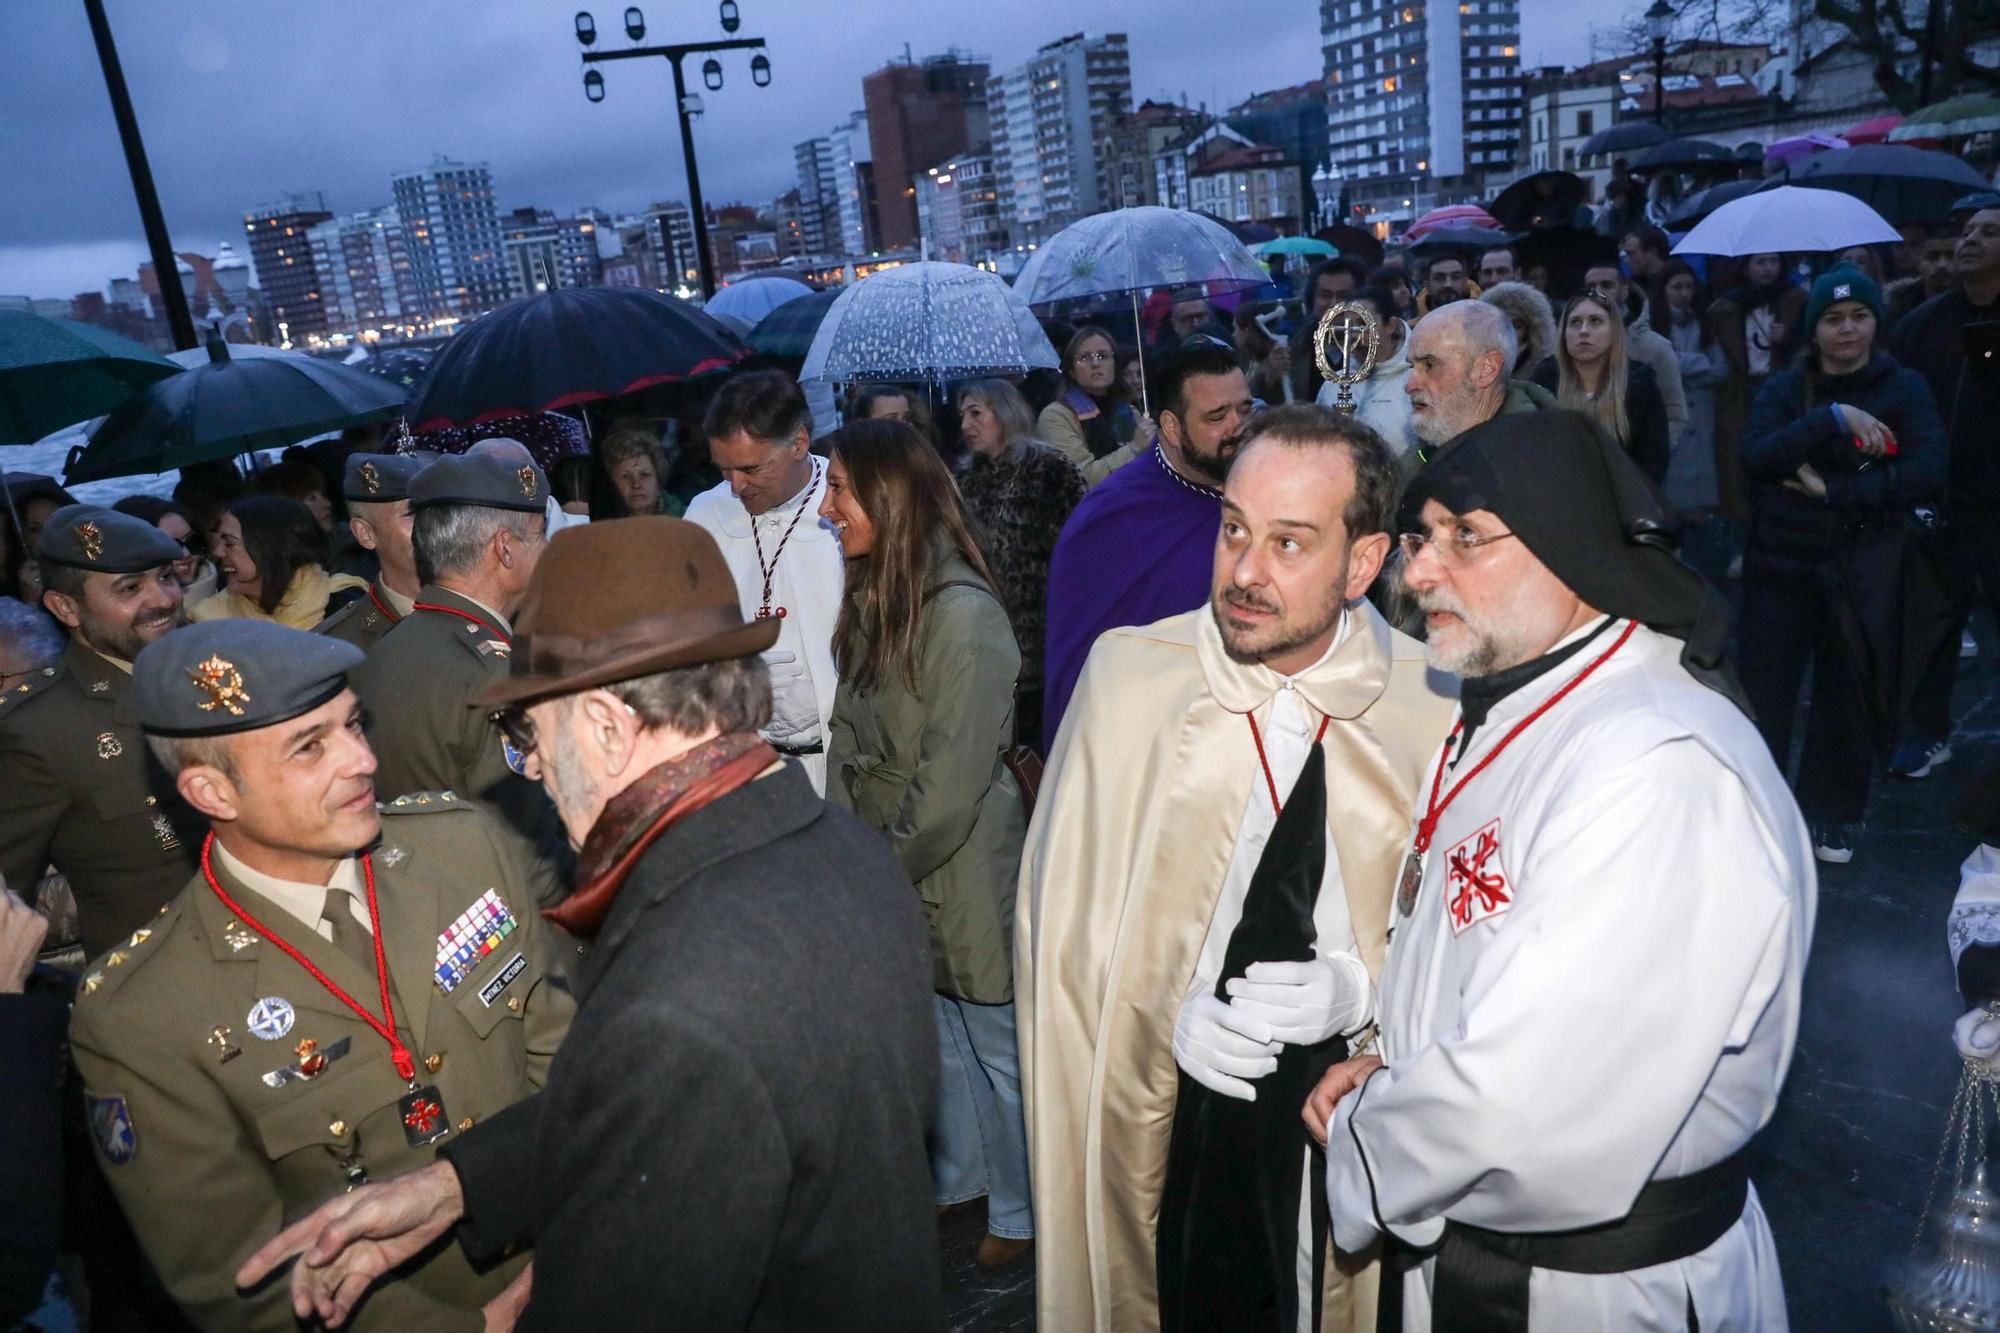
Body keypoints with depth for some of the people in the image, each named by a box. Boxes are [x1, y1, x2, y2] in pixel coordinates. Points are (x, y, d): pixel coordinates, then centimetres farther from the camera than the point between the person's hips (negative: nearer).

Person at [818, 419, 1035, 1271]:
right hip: (888, 870, 7)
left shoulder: (962, 613, -21)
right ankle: (957, 1178, 42)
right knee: (936, 1034, 21)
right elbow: (849, 741, 7)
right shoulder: (869, 601, 4)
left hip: (960, 872, -7)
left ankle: (1021, 1210, 32)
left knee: (993, 1040, 11)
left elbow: (953, 776, -20)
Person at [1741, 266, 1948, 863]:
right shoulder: (1786, 386, 4)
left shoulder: (1903, 387, 0)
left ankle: (1836, 813, 25)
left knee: (1850, 693, 8)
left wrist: (1831, 488, -17)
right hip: (1782, 559, 1)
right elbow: (1756, 455, -14)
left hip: (1863, 568, 0)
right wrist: (1834, 418, -23)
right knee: (1762, 689, 1)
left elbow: (1929, 472, -13)